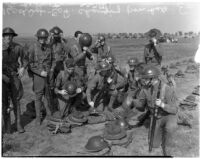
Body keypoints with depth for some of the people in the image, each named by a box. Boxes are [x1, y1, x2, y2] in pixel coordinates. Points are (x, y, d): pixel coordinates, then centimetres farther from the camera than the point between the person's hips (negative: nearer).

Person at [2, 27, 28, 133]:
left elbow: (24, 60, 10)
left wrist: (23, 68, -9)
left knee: (16, 101, 5)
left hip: (14, 76, 1)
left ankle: (18, 124, 17)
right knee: (5, 102, 4)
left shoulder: (17, 47, -5)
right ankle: (7, 125, 19)